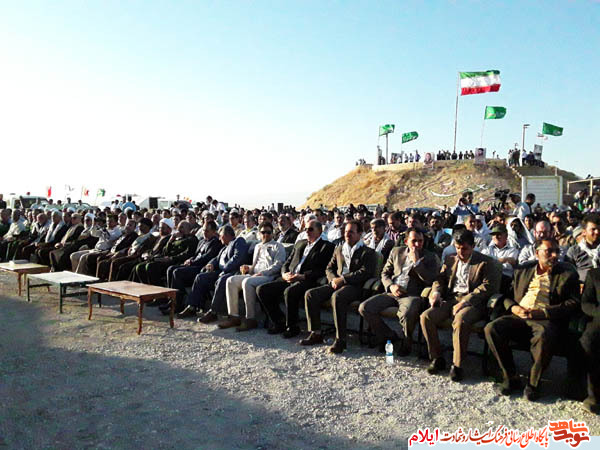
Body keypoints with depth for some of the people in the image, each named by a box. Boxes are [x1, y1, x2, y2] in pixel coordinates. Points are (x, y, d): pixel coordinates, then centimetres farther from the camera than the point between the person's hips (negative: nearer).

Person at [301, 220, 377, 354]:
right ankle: (315, 334, -9)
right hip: (336, 283, 6)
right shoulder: (338, 249, 24)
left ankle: (340, 339, -32)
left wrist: (342, 279, -16)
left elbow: (365, 273, -9)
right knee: (310, 294, -15)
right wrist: (333, 279, -3)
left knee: (337, 297, -38)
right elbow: (329, 268, 20)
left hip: (355, 286, -6)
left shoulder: (368, 252, 5)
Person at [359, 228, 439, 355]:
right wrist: (391, 286, -4)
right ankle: (388, 336, 5)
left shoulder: (430, 257, 5)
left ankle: (406, 344, -6)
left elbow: (430, 280, -7)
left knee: (407, 315, -38)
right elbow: (385, 273, 17)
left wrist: (416, 261, -11)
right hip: (392, 292, 4)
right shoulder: (396, 252, 15)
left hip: (412, 295, -4)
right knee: (364, 308, -14)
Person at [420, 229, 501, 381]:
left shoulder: (486, 262, 3)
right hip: (450, 300, 5)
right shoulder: (450, 260, 21)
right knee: (426, 317, -20)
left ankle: (457, 365, -23)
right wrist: (436, 293, -4)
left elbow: (487, 287, -8)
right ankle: (437, 359, -7)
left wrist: (465, 302, -19)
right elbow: (440, 279, 21)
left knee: (460, 321, -37)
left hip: (472, 302, -5)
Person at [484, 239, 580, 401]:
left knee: (543, 337, -38)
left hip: (546, 320, -3)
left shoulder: (568, 274, 11)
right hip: (519, 317, 3)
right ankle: (510, 377, -8)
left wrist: (542, 312, -13)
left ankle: (533, 383, -14)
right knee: (491, 329, -23)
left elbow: (573, 303, 0)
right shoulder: (522, 271, 20)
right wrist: (513, 307, -4)